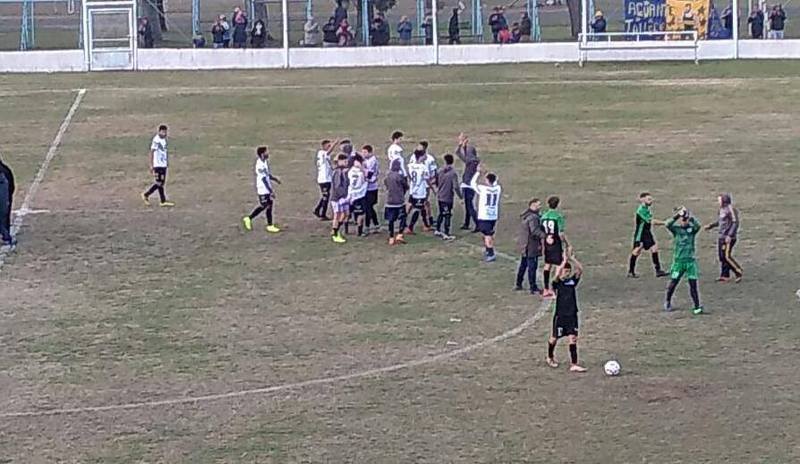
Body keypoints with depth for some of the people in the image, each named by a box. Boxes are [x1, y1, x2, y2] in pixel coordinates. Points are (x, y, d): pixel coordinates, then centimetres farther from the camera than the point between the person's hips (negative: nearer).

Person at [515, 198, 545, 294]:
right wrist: (544, 236, -45)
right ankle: (533, 288, 3)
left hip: (523, 246, 10)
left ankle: (518, 284, 34)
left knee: (523, 264, 22)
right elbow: (535, 230, -35)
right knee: (532, 266, -2)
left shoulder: (526, 216, 9)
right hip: (531, 246, -10)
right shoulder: (533, 217, -22)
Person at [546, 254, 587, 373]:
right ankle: (550, 358, 35)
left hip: (572, 315, 3)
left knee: (573, 338, -4)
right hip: (560, 315, -3)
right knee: (554, 338, 11)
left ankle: (574, 364, -5)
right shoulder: (557, 283, -7)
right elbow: (557, 275, -30)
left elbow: (580, 269, -9)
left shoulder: (573, 281, 4)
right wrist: (565, 260, -29)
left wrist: (571, 259, -19)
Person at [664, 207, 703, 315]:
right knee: (673, 282, 4)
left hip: (690, 260, 0)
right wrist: (676, 216, -32)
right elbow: (668, 225, -20)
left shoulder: (692, 228, 1)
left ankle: (697, 307, -1)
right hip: (678, 260, 0)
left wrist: (690, 216, -30)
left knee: (693, 284, -3)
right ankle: (668, 301, 27)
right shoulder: (676, 228, 0)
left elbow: (698, 225, -21)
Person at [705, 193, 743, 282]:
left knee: (727, 256, -11)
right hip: (722, 237, 10)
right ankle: (725, 276, 16)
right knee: (722, 256, 10)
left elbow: (735, 223, -20)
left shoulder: (731, 210, -17)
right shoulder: (723, 209, 13)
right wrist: (711, 226, 33)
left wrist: (730, 236, -25)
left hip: (728, 237, -10)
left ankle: (739, 272, -2)